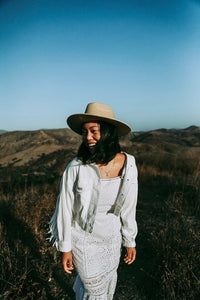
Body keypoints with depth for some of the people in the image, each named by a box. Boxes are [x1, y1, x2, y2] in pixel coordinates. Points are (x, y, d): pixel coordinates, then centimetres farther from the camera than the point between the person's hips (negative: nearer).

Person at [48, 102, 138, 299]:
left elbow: (128, 207, -4)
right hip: (84, 241, -3)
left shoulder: (128, 164, -16)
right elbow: (65, 210, -13)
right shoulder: (75, 168, -25)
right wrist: (65, 249, -5)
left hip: (112, 239, 4)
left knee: (108, 282, 28)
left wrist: (130, 241, 4)